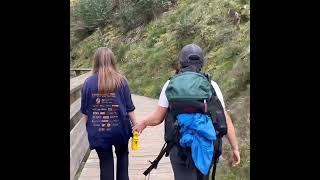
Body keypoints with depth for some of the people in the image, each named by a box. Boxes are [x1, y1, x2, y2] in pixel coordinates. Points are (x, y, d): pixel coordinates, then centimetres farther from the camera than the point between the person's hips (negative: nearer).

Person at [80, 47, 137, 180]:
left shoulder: (88, 82, -5)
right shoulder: (121, 80, -6)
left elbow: (85, 111, 1)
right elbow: (129, 108, -3)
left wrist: (90, 127, 15)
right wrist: (135, 124, 8)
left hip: (97, 131, 0)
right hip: (119, 128, 0)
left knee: (105, 162, 10)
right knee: (122, 155, 25)